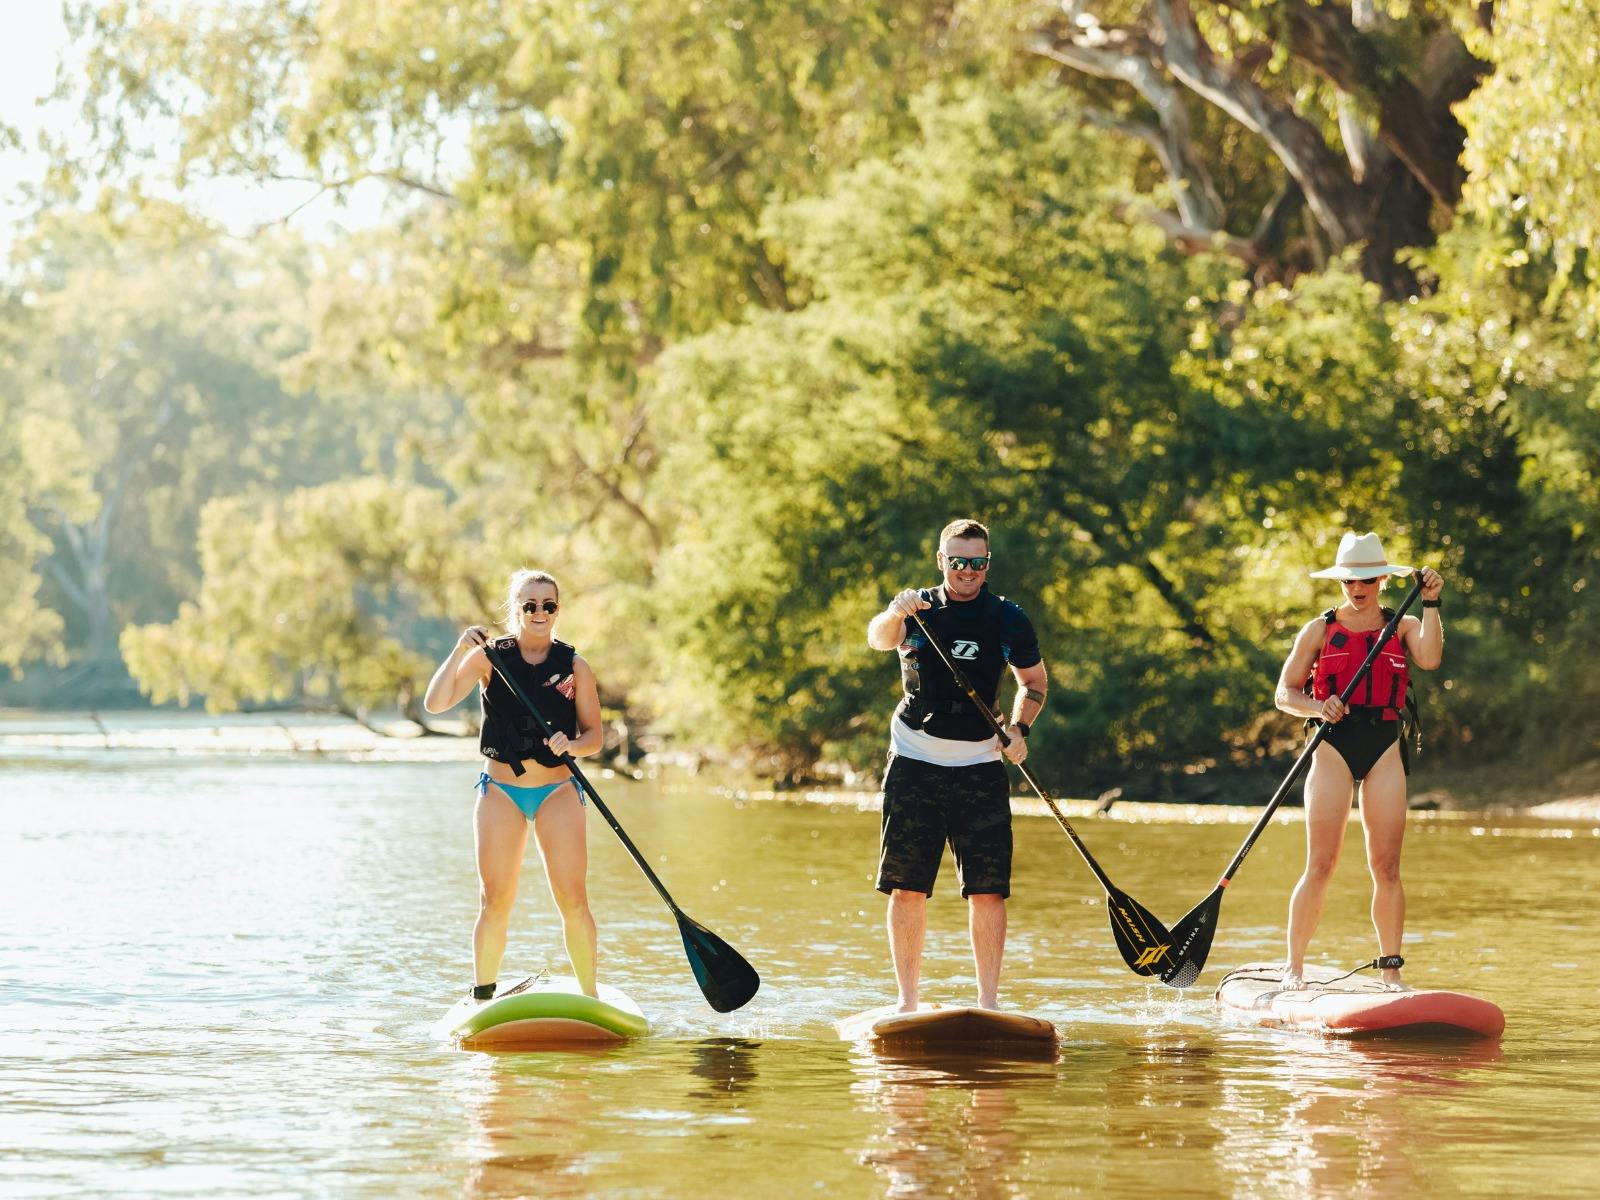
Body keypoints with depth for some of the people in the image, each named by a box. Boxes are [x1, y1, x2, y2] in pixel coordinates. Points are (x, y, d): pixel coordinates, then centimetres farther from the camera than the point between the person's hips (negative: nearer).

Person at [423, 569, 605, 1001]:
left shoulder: (574, 667, 2)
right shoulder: (489, 658, -1)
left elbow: (593, 736, 3)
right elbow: (435, 703, -12)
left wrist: (571, 744, -19)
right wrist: (460, 652, -23)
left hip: (558, 791, 0)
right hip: (501, 790, 0)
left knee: (573, 900, -8)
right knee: (495, 903, -3)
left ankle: (590, 998, 2)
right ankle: (482, 999, 8)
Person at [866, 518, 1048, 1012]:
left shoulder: (1008, 619, 4)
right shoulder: (918, 609, 0)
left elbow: (1034, 682, 17)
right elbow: (878, 639, -22)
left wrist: (1018, 729, -2)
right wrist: (894, 616, -45)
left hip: (980, 767, 1)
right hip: (915, 763, -1)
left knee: (988, 890, -6)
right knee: (908, 887, -1)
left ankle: (988, 1000, -1)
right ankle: (907, 1000, 7)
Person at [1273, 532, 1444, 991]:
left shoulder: (1403, 627, 10)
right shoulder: (1319, 630, 7)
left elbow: (1429, 658, -11)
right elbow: (1285, 693, 3)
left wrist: (1430, 604, -12)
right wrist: (1317, 707, -16)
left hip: (1384, 750, 1)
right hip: (1334, 746, -1)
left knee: (1386, 867, -1)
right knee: (1321, 866, -7)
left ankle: (1391, 971, 5)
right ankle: (1294, 967, -2)